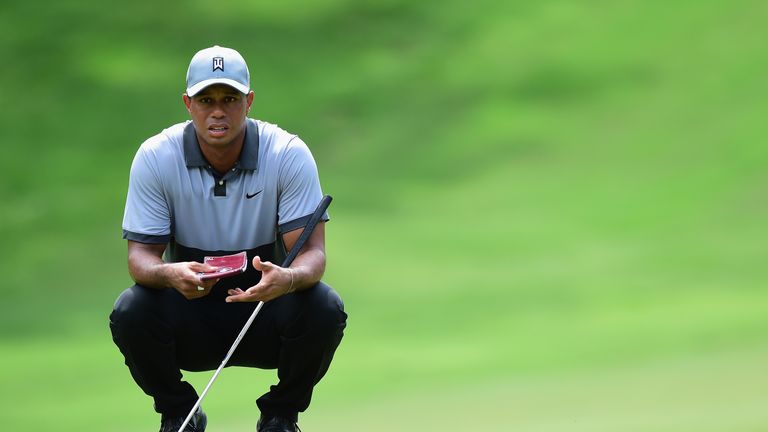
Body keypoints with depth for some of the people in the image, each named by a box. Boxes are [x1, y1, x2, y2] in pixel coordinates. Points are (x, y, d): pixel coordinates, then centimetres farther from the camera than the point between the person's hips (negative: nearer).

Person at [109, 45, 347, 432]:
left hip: (267, 302, 0)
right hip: (190, 317, 0)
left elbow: (312, 250, -17)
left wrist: (289, 278, -42)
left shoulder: (289, 154, -14)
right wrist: (170, 273, -38)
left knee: (324, 310, -31)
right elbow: (141, 254, -12)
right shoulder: (155, 157, -12)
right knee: (130, 313, -30)